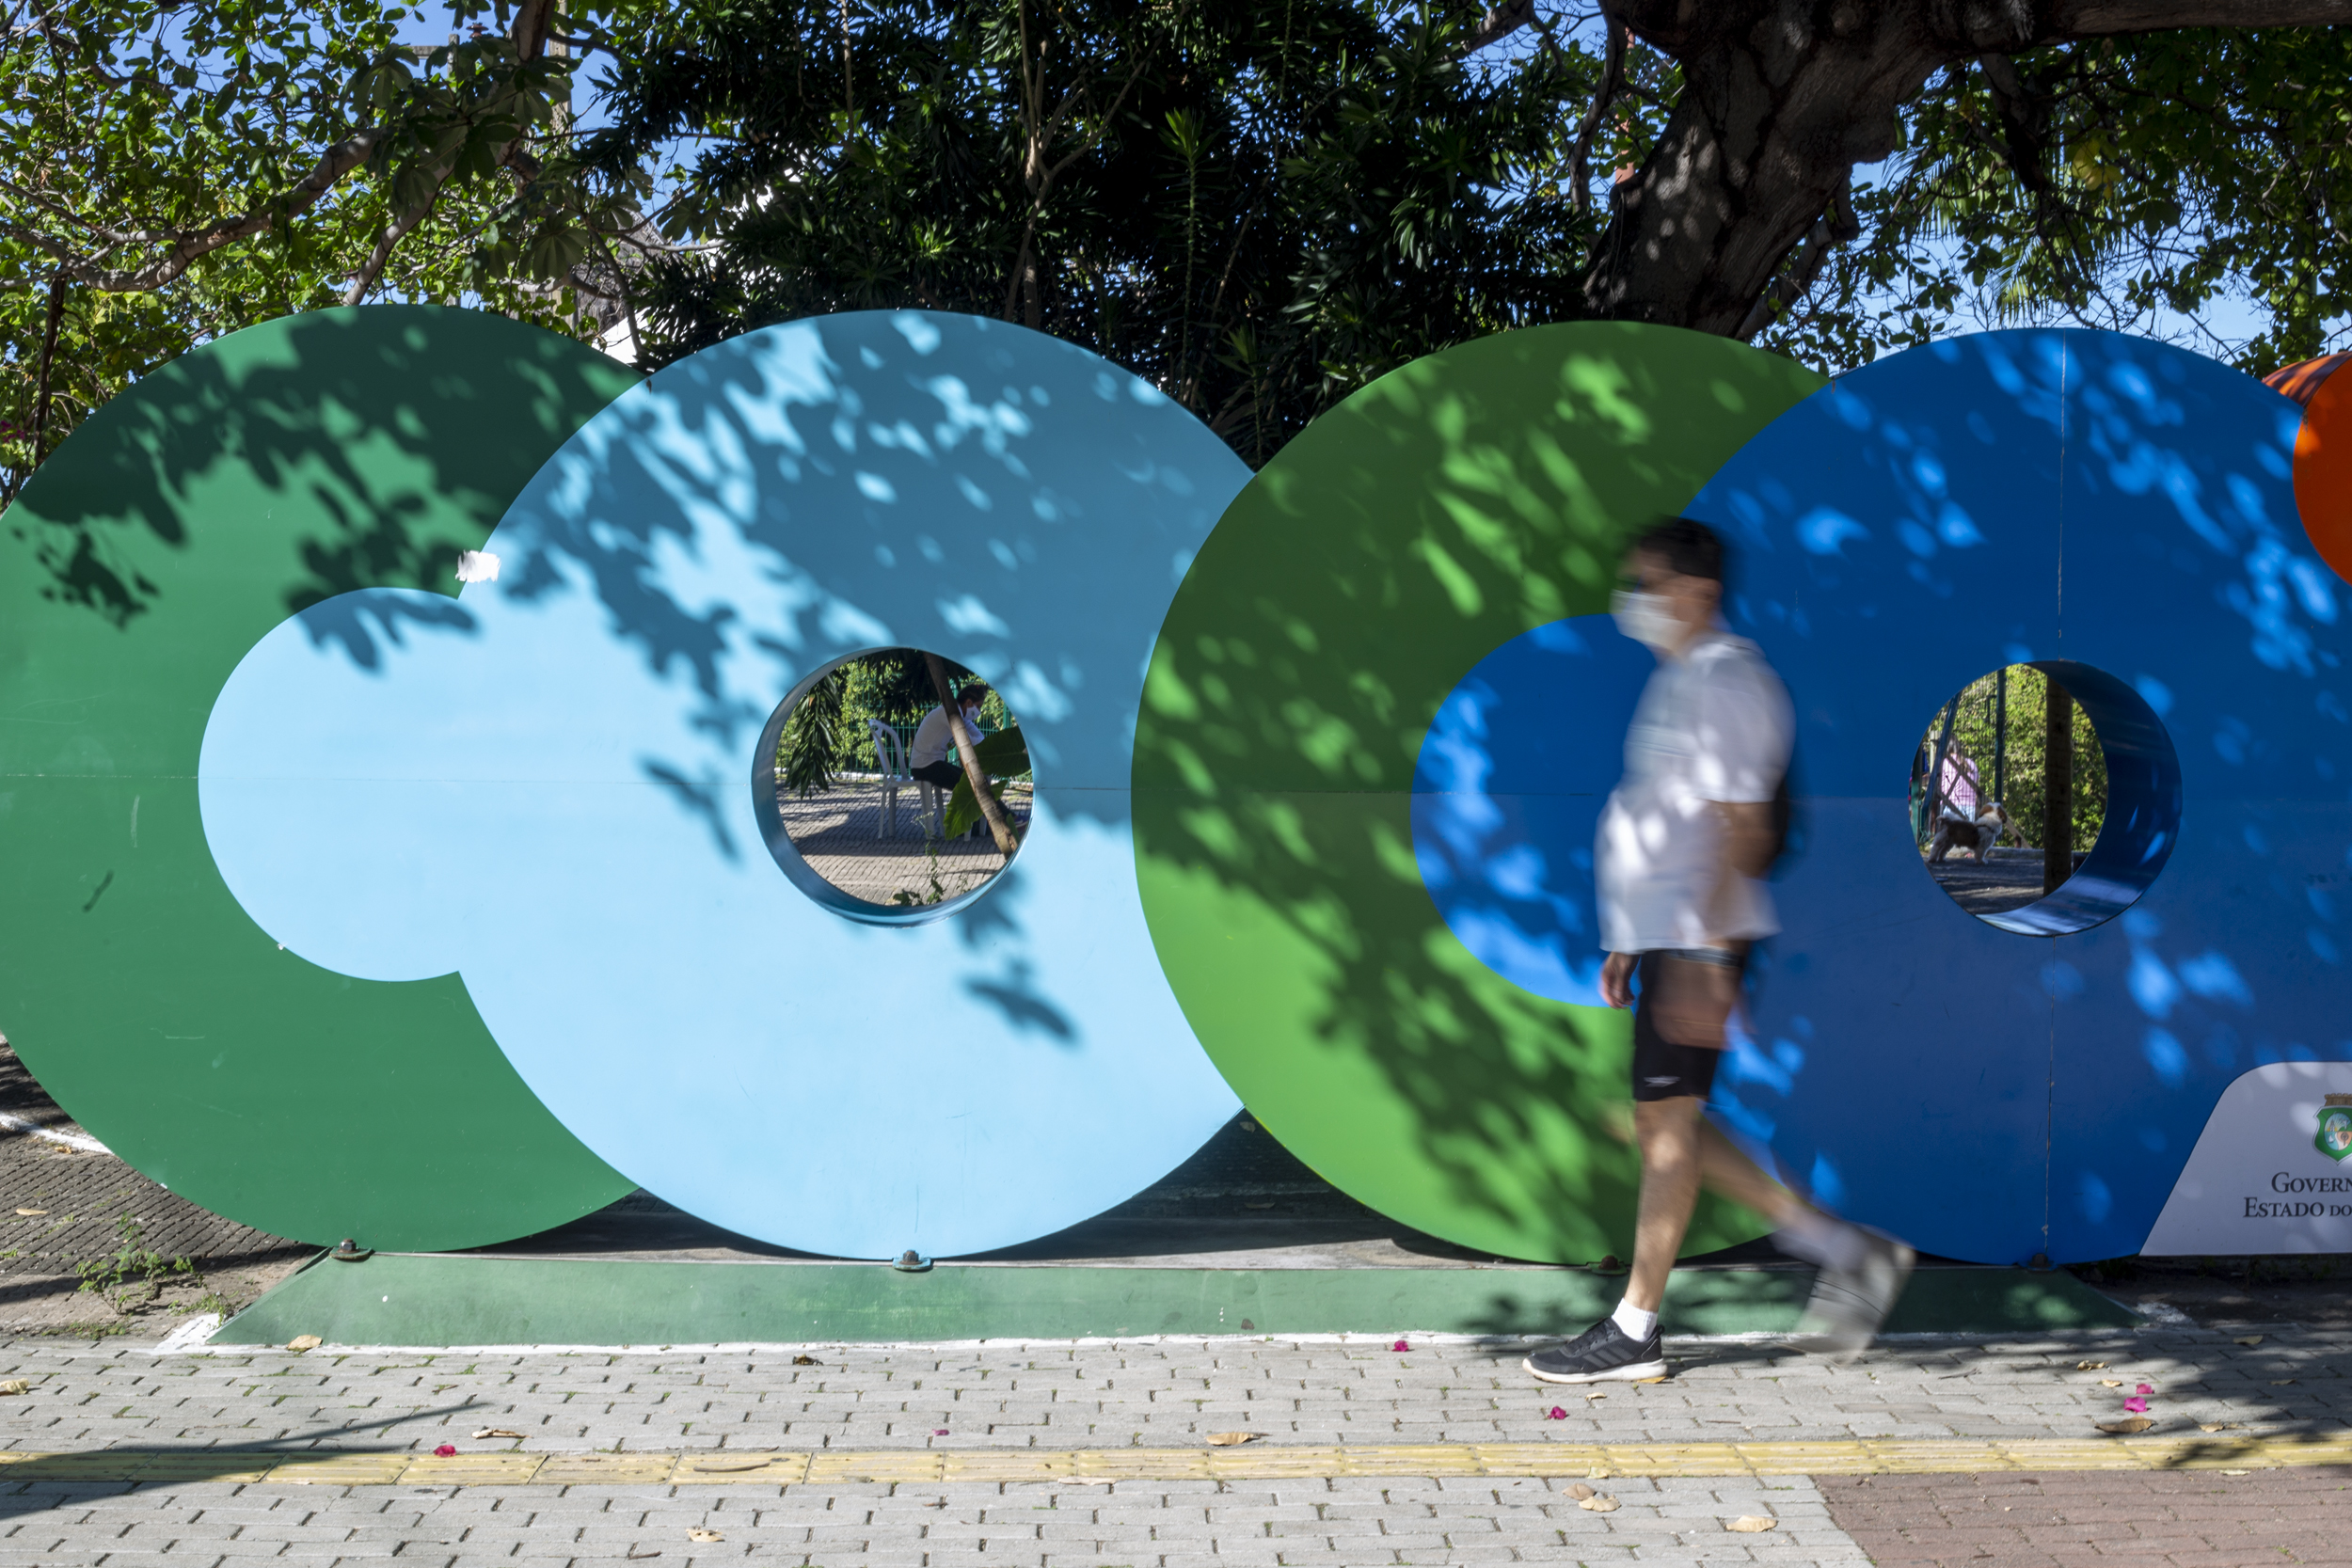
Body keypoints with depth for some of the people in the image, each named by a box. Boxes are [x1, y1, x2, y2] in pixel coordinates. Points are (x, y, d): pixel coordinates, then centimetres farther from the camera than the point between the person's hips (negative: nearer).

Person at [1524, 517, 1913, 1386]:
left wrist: (1705, 960, -23)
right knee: (1665, 1122, 11)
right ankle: (1838, 1247, 17)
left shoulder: (1724, 680, -13)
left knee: (1668, 1123, -4)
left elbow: (1742, 829, -19)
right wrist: (1629, 945, 23)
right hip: (1663, 934, 10)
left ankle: (1634, 1330, 4)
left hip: (1696, 941, -10)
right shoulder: (1681, 679, 18)